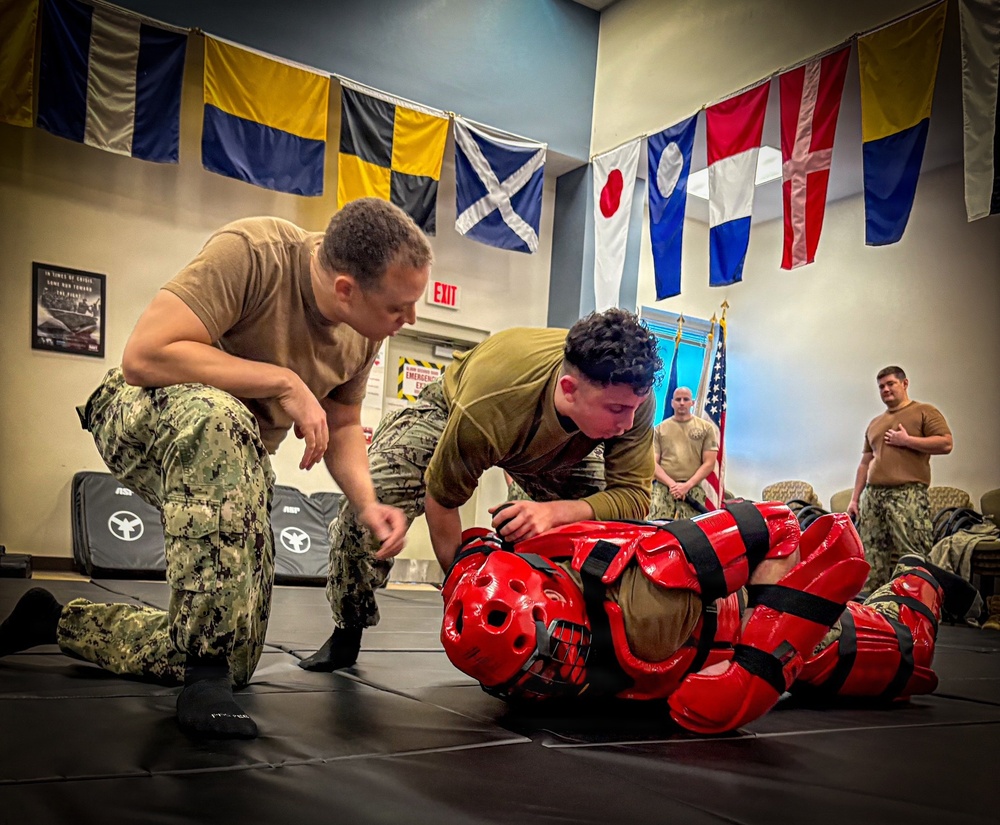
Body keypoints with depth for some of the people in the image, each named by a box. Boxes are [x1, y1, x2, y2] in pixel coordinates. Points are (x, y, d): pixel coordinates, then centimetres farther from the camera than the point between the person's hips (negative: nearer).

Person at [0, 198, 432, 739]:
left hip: (236, 459, 7)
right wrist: (283, 381, -31)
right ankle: (206, 669, -34)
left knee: (236, 660, 4)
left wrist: (367, 504, -13)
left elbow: (342, 427, 5)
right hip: (145, 419, -6)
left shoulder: (363, 334, -8)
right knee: (217, 415, -45)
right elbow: (144, 357, -33)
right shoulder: (253, 251, -28)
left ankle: (57, 621, 28)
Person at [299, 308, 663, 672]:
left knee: (606, 512, -12)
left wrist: (555, 511, -52)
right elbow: (442, 499, -30)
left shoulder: (630, 395, -38)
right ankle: (347, 631, 2)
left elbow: (634, 496, -34)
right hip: (450, 412, -3)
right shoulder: (483, 410, -46)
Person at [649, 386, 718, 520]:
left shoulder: (706, 427, 11)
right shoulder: (659, 429, 14)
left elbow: (709, 463, 5)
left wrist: (687, 485, -7)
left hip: (693, 489, -1)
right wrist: (672, 483, -9)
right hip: (663, 488, 1)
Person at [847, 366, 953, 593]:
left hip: (908, 495, -6)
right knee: (871, 557, 3)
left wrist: (906, 440, -8)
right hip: (873, 495, 6)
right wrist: (855, 499, 16)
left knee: (916, 557, -11)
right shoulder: (875, 423, 23)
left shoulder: (925, 412, 7)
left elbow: (946, 444, -6)